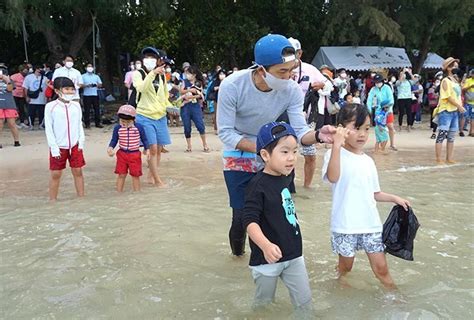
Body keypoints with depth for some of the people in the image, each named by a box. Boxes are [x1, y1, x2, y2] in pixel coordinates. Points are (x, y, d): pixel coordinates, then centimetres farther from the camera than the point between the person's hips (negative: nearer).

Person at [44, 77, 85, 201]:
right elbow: (48, 128, -6)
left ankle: (81, 197, 17)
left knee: (78, 172, 8)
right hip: (59, 147, -3)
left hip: (75, 145, 3)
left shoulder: (76, 105, 4)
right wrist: (54, 147, -11)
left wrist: (81, 141, -1)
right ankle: (53, 200, 16)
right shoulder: (50, 106, -7)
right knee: (55, 174, 5)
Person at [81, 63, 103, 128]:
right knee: (87, 110, -4)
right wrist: (87, 85, -19)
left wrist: (97, 85, -10)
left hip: (95, 94, 3)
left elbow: (100, 85, 12)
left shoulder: (96, 76, 18)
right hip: (86, 95, -3)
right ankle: (87, 124, 1)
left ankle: (98, 123, 9)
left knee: (97, 109, 2)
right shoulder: (83, 76, 8)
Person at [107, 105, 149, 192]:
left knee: (135, 175, 7)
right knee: (121, 175, 7)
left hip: (135, 154, -1)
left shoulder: (139, 127, -8)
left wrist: (146, 149, 1)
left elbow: (144, 139, 4)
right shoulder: (117, 128, -5)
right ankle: (119, 193, 18)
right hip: (122, 154, 1)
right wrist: (110, 147, -14)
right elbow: (114, 140, 3)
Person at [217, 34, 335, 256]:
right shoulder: (232, 86, -28)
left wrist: (317, 136, -44)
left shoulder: (292, 90, -21)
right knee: (242, 214, -2)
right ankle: (237, 251, 30)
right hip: (238, 156, -2)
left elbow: (300, 132, -21)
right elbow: (225, 132, -24)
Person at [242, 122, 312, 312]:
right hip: (267, 259, -6)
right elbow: (249, 220, -28)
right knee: (264, 305, 14)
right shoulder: (258, 185, -20)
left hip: (293, 255, 6)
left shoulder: (284, 179, 2)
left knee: (304, 302, 12)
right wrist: (265, 245, -39)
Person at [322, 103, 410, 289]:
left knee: (381, 267, 8)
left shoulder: (368, 161, 9)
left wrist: (394, 198, 3)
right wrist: (337, 145, -38)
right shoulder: (335, 154, -10)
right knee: (346, 266, 13)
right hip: (345, 225, -4)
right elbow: (333, 177, -31)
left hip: (370, 223, 4)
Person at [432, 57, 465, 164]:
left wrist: (460, 105, 2)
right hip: (445, 111, -8)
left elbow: (458, 95, 18)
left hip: (455, 111, 9)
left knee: (451, 137, 11)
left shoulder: (456, 80, 16)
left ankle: (449, 159, 17)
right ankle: (438, 159, -4)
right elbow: (449, 97, -16)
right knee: (441, 135, -7)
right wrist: (459, 106, -14)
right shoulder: (446, 81, -9)